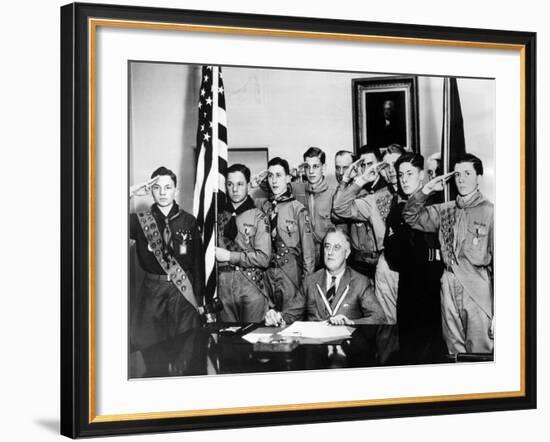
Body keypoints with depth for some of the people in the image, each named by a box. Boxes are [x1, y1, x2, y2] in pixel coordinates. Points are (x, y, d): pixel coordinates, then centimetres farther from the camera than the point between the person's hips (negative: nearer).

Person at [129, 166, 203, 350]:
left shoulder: (188, 221, 4)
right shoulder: (141, 220, 2)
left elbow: (198, 261, 7)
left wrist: (199, 300, 4)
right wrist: (131, 192, -12)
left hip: (184, 292, 0)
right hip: (152, 293, 0)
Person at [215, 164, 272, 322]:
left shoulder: (258, 217, 1)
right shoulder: (219, 216, 12)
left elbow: (263, 258, -7)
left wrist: (230, 256, -8)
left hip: (251, 285, -3)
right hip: (223, 286, 3)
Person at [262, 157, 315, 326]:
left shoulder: (297, 209, -4)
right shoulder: (264, 207, 9)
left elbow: (308, 247, -4)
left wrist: (308, 279, -5)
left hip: (290, 269, -4)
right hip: (268, 271, 4)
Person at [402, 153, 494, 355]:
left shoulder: (489, 211, -6)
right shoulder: (444, 210, 10)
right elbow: (411, 217, 14)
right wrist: (426, 190, 1)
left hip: (478, 289, -5)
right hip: (449, 287, 5)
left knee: (479, 352, -3)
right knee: (454, 351, 13)